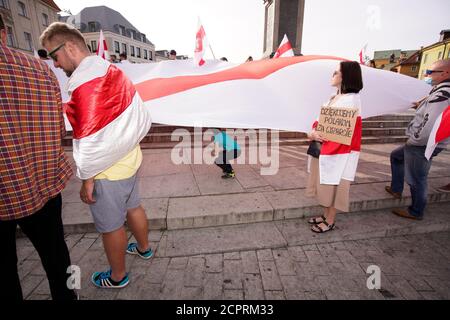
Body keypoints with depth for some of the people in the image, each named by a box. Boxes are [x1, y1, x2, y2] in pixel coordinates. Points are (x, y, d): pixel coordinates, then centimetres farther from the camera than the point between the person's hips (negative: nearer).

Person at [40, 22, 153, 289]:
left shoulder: (85, 81, -19)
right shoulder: (114, 71, 6)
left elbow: (93, 139, -22)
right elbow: (142, 118, 8)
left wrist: (87, 178, -12)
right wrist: (125, 145, 14)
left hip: (108, 172, -8)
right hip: (130, 161, 8)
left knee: (111, 226, 11)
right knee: (133, 207, 25)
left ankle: (117, 277, 34)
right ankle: (144, 248, 48)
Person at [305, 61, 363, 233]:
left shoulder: (352, 99, -14)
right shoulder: (334, 98, 12)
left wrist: (318, 135, -18)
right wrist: (313, 131, -10)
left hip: (339, 151, -8)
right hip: (325, 148, 8)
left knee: (333, 185, 4)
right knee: (326, 184, 16)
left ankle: (330, 221, 21)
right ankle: (326, 215, 33)